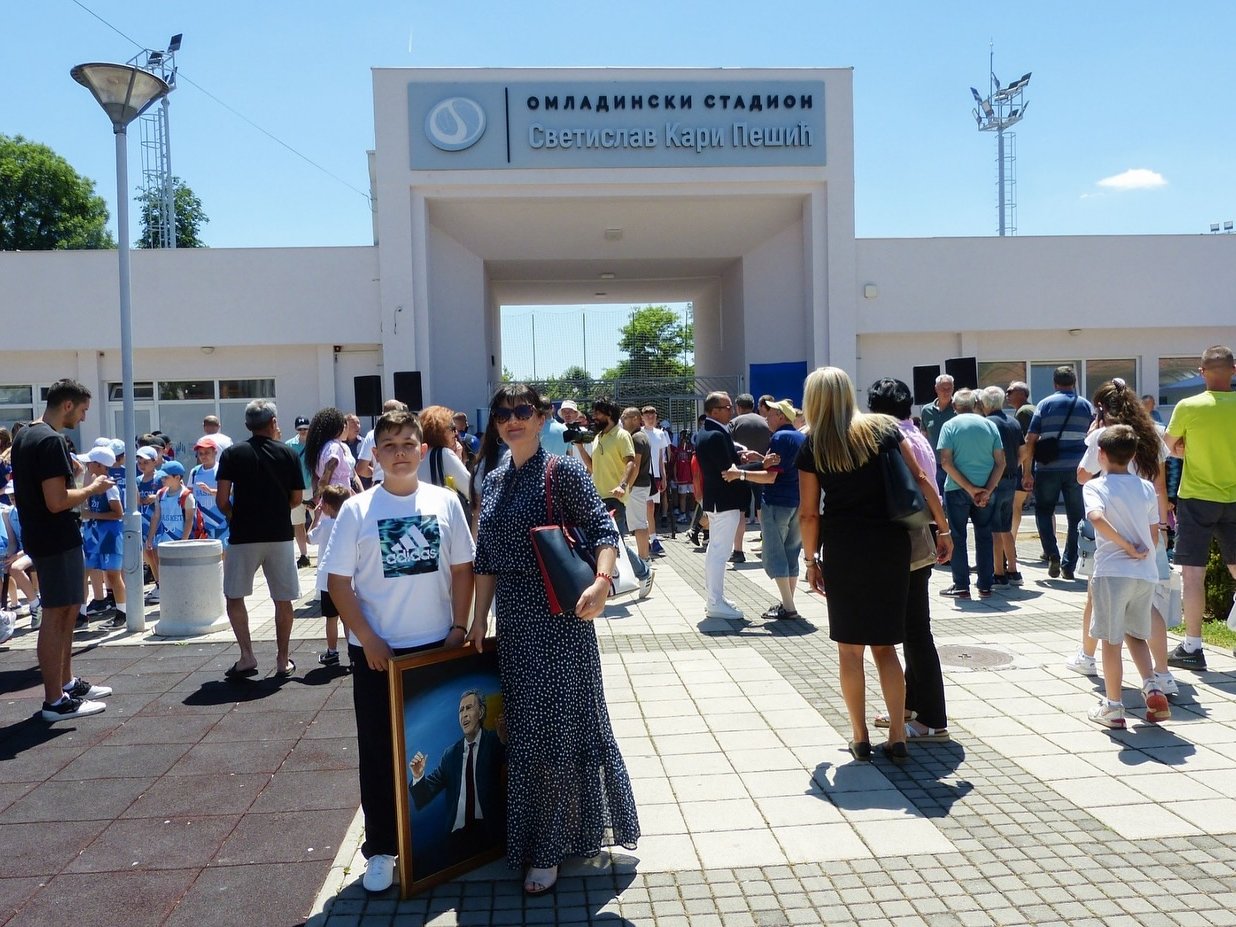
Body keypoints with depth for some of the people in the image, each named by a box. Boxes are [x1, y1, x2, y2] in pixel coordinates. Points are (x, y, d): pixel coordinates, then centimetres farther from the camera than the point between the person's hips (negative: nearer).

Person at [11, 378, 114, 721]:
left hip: (39, 536, 10)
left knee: (69, 608, 19)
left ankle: (67, 683, 29)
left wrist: (83, 487, 16)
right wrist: (92, 489, -9)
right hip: (58, 541, -10)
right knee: (55, 615, -4)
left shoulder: (24, 436, 13)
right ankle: (55, 701, 3)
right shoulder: (51, 441, -19)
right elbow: (57, 501, -24)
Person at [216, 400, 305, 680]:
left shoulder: (233, 453, -1)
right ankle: (283, 661, 13)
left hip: (243, 536, -1)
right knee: (283, 600, 9)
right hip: (280, 535, 1)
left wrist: (234, 516, 14)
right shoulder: (288, 453, 2)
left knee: (234, 596, 12)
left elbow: (222, 500, -6)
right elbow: (296, 499, 4)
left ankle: (247, 657, 3)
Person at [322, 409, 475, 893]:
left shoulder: (444, 501, -1)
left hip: (437, 647, 2)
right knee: (378, 750, 8)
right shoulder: (357, 509, -5)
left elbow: (462, 568, 5)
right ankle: (380, 849, 22)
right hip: (377, 652, -1)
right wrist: (367, 640, -10)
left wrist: (459, 627, -3)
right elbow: (338, 582, -4)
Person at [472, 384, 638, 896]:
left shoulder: (562, 470, -8)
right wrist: (478, 620, 9)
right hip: (512, 621, 6)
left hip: (558, 617, -6)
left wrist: (601, 582, -31)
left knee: (555, 726, 2)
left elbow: (603, 529, -14)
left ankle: (547, 849, 17)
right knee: (524, 727, 15)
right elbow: (486, 559, 12)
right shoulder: (494, 482, 11)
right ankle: (530, 839, 34)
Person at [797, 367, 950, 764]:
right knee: (885, 646, 13)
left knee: (850, 648, 10)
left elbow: (809, 513, -2)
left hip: (843, 551, -2)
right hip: (891, 546, 2)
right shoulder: (883, 428, 4)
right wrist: (943, 528, 7)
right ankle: (897, 738, 11)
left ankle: (860, 738, 16)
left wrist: (812, 559, 8)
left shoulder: (812, 446, -1)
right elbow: (921, 480, 0)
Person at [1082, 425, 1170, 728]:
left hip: (1112, 571, -5)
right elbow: (1155, 533, 10)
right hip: (1146, 573, 5)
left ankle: (1113, 706, 11)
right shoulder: (1147, 488, 9)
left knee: (1111, 639, 5)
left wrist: (1128, 547, -16)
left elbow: (1097, 518, -24)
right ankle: (1152, 688, 5)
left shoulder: (1095, 486, -5)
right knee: (1135, 633, 21)